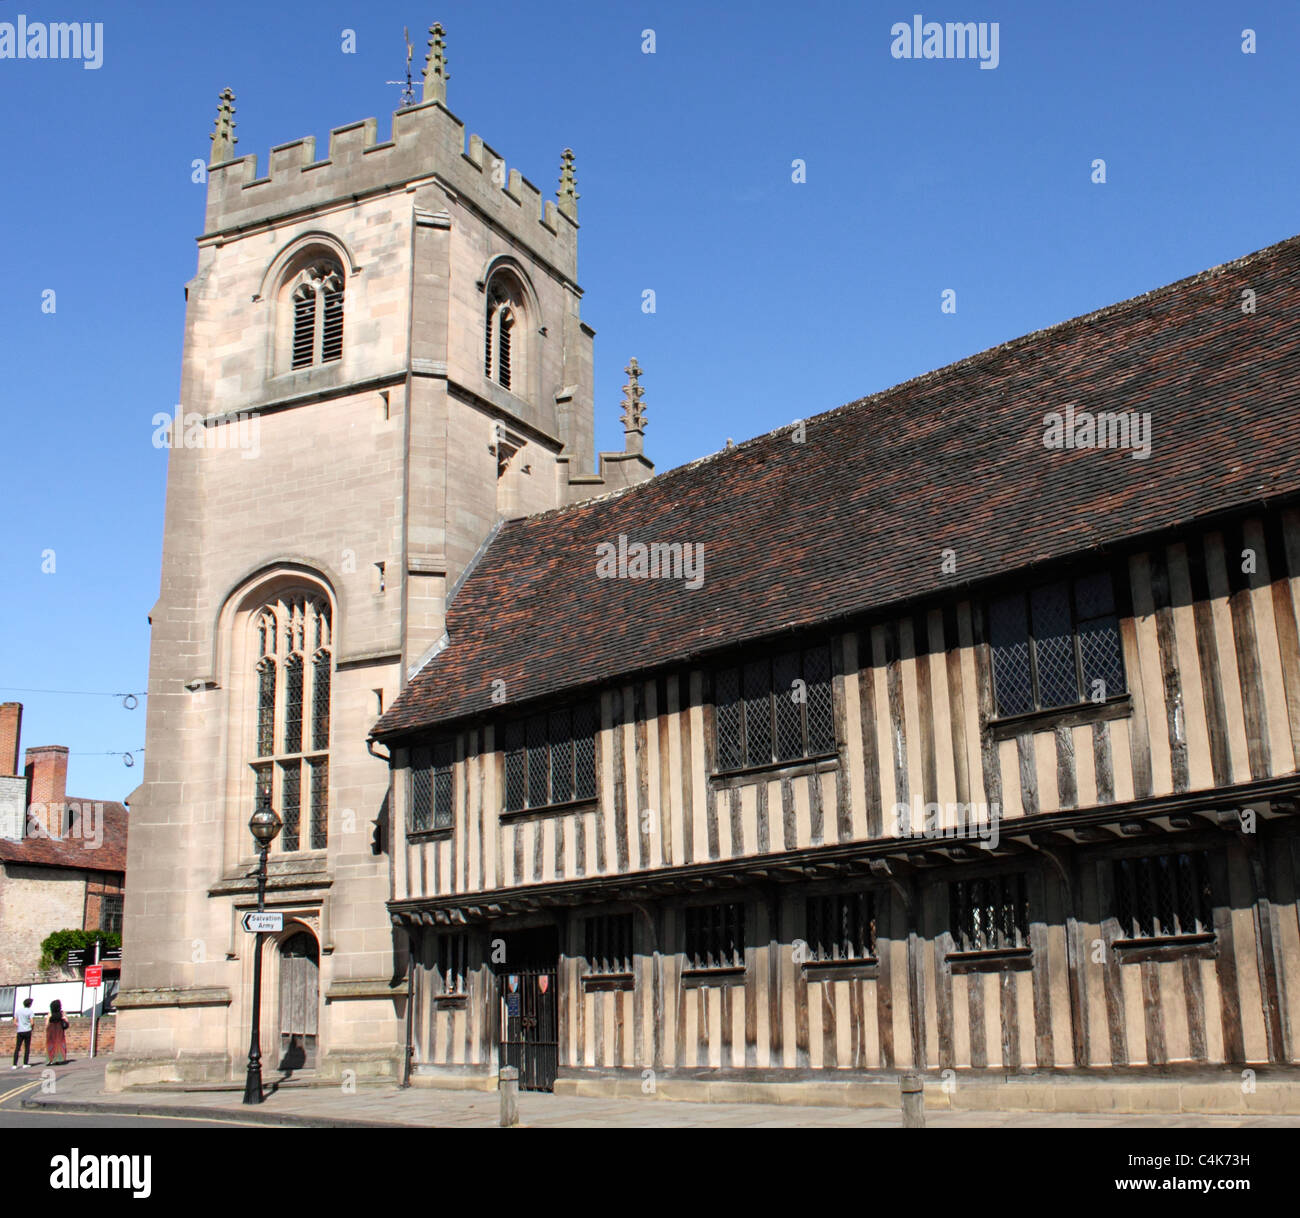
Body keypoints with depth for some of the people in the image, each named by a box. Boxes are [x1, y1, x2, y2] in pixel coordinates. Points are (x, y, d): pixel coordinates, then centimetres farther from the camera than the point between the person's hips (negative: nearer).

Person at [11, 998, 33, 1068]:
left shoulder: (18, 1010, 8)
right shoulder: (30, 1011, -5)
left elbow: (14, 1023, 7)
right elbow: (31, 1022, -9)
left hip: (20, 1031, 3)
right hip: (27, 1031, -3)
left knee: (17, 1048, 5)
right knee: (27, 1048, 4)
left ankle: (15, 1064, -2)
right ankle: (25, 1064, 0)